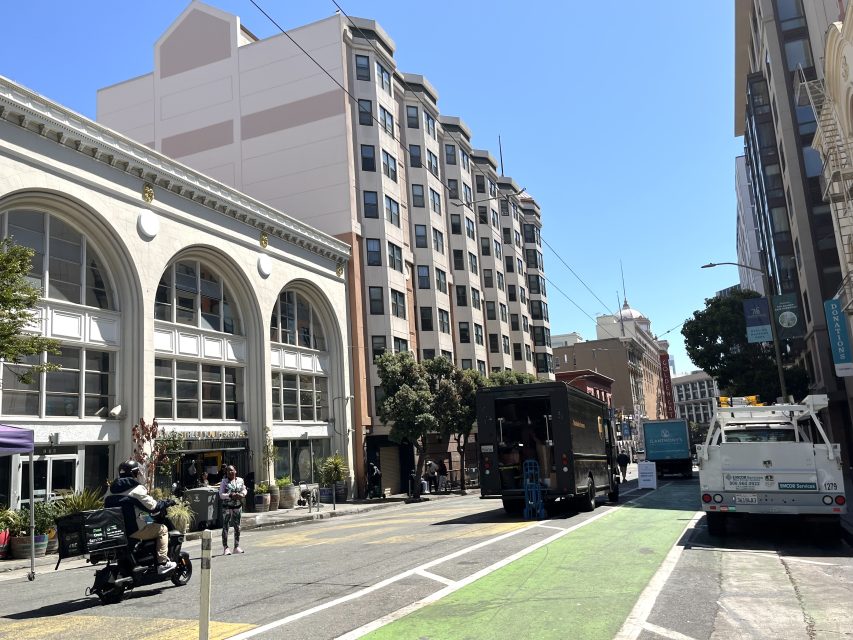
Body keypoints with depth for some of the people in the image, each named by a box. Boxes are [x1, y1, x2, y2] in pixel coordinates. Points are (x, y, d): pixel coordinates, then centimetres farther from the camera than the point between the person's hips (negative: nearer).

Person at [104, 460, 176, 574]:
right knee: (162, 529, 5)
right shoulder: (136, 489, -13)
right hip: (133, 530, -8)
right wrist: (167, 503, 3)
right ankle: (163, 563, -1)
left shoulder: (111, 490, 11)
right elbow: (152, 506, -13)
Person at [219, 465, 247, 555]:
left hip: (238, 506, 4)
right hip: (227, 506, -4)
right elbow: (221, 494, -7)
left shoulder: (240, 480, 6)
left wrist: (241, 495, -6)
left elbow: (244, 490, 16)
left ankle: (237, 547, 19)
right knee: (225, 526, -3)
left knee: (237, 526, 9)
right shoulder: (224, 481, -4)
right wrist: (230, 495, -21)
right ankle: (225, 548, 2)